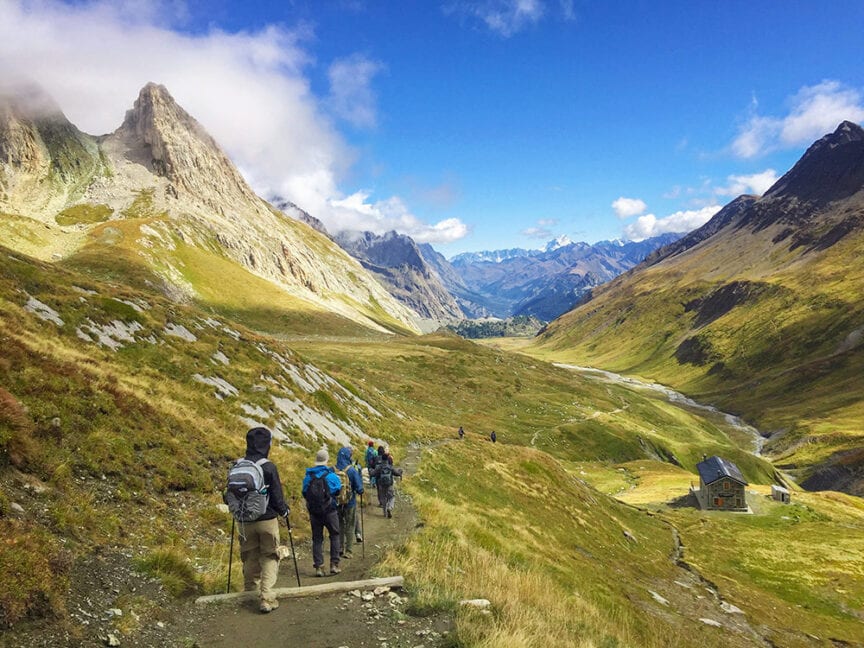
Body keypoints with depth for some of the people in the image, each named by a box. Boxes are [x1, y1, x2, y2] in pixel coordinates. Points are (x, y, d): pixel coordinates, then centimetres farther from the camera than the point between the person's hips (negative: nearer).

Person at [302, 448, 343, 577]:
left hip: (313, 511, 3)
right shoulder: (330, 474, -9)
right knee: (334, 535, 12)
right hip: (329, 510, -3)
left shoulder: (308, 475, 0)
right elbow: (337, 489, -3)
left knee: (317, 538, 9)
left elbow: (305, 493, 6)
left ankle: (318, 567, 6)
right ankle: (334, 564, 8)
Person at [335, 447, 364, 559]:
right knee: (350, 527, 10)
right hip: (350, 503, -3)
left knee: (340, 526, 18)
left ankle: (340, 548, 25)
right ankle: (348, 551, 10)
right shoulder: (352, 471, -16)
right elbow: (359, 489, -15)